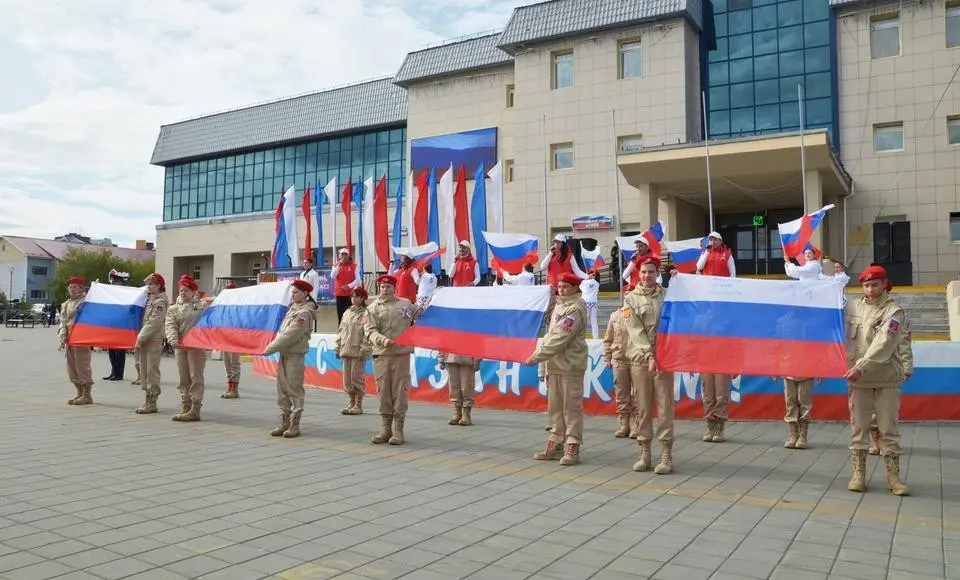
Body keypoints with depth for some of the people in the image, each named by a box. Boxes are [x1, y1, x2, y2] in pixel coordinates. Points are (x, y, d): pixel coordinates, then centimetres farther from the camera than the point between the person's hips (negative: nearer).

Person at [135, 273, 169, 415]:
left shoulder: (160, 301, -9)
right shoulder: (148, 299, 18)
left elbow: (153, 323, -16)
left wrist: (141, 338, -15)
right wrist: (140, 337, 13)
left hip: (154, 340, -9)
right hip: (144, 340, 9)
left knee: (152, 371, -6)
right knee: (144, 371, 10)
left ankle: (151, 403, -2)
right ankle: (148, 401, 16)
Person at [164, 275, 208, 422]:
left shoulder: (202, 306, 7)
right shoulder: (173, 308, 13)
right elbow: (170, 325, -1)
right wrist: (173, 340, -19)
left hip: (197, 346, -4)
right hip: (180, 346, 4)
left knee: (195, 377, -5)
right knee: (183, 378, 8)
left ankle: (195, 410, -5)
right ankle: (185, 408, 15)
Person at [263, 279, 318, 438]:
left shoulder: (304, 313, -13)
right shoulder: (293, 308, 15)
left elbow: (289, 336, -19)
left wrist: (269, 349, -16)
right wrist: (273, 346, 11)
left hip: (295, 355, -9)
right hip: (284, 354, 9)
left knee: (294, 390, -3)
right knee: (282, 389, 10)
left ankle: (294, 425, 3)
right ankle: (284, 422, 17)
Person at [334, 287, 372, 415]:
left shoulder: (366, 313, -4)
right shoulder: (347, 313, 17)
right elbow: (341, 331, 20)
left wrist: (364, 350, -16)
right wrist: (337, 347, 14)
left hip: (358, 352, -7)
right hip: (346, 350, 7)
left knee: (356, 378, -4)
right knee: (347, 379, 9)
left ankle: (358, 405, 5)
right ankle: (351, 402, 21)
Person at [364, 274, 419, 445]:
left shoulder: (406, 304, 10)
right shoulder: (372, 308, 8)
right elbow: (369, 331, -4)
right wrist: (382, 340, -21)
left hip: (402, 354, -1)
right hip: (381, 355, 1)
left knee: (400, 392, -2)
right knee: (383, 392, 4)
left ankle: (398, 430, 4)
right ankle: (385, 429, 14)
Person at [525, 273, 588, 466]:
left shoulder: (575, 309, -12)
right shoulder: (559, 306, 17)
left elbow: (560, 339, -19)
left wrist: (537, 357, -17)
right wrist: (539, 353, 8)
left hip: (570, 365, -9)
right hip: (555, 365, 9)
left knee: (571, 408, -3)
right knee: (555, 407, 12)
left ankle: (572, 448, 3)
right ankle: (555, 445, 20)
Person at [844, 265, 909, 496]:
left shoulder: (894, 312, -6)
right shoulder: (852, 306, 6)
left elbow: (883, 345, -18)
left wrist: (861, 367, -26)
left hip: (886, 379, -3)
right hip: (858, 379, 3)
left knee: (889, 429, 4)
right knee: (858, 428, 6)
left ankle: (893, 477, 12)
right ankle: (858, 474, 13)